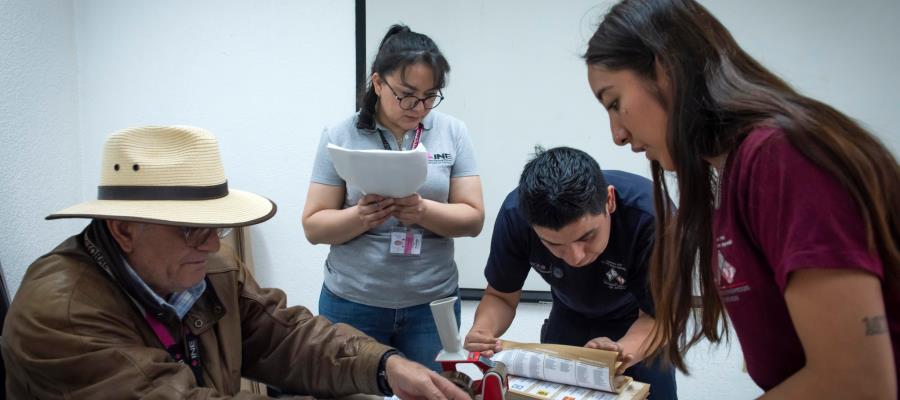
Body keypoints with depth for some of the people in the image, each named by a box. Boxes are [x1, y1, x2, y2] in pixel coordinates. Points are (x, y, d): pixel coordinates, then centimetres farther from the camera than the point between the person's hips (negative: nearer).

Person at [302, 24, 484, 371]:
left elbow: (473, 219, -4)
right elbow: (314, 226, -4)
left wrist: (423, 211, -23)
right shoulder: (340, 137, -4)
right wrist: (360, 217, -23)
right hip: (352, 304, 0)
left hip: (432, 304, 1)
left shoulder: (452, 133, -1)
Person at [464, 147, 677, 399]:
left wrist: (622, 350, -49)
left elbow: (659, 316, -28)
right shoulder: (515, 214, -30)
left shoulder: (652, 215, -38)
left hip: (640, 326, -2)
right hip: (570, 321, 2)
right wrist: (482, 331, -37)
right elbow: (501, 296, -15)